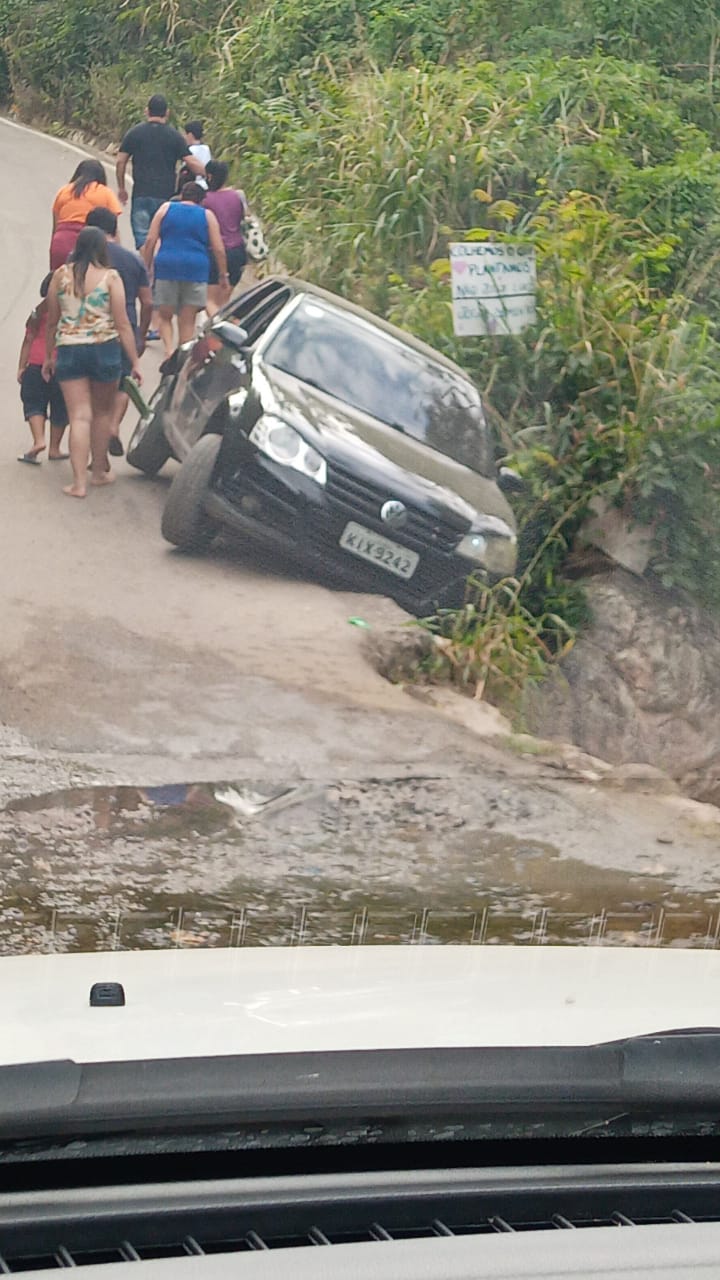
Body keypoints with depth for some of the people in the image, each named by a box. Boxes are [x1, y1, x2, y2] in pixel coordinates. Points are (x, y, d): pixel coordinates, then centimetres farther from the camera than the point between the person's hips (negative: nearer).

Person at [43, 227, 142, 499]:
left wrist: (48, 356, 19)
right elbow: (122, 324, -6)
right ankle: (99, 470, 28)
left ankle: (79, 482, -6)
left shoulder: (60, 275, 2)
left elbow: (52, 321, 7)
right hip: (104, 349, -1)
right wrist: (135, 362, -1)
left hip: (68, 350, 1)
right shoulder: (110, 277, -5)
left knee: (79, 416, 1)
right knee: (102, 412, 17)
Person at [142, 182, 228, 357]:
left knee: (165, 316, 11)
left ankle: (169, 347, -12)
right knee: (187, 321, 6)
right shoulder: (207, 215, 10)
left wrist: (146, 268, 8)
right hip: (196, 270, 0)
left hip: (167, 268, 0)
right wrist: (223, 276, 13)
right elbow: (219, 249, 5)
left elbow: (150, 241, 4)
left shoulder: (166, 209, 11)